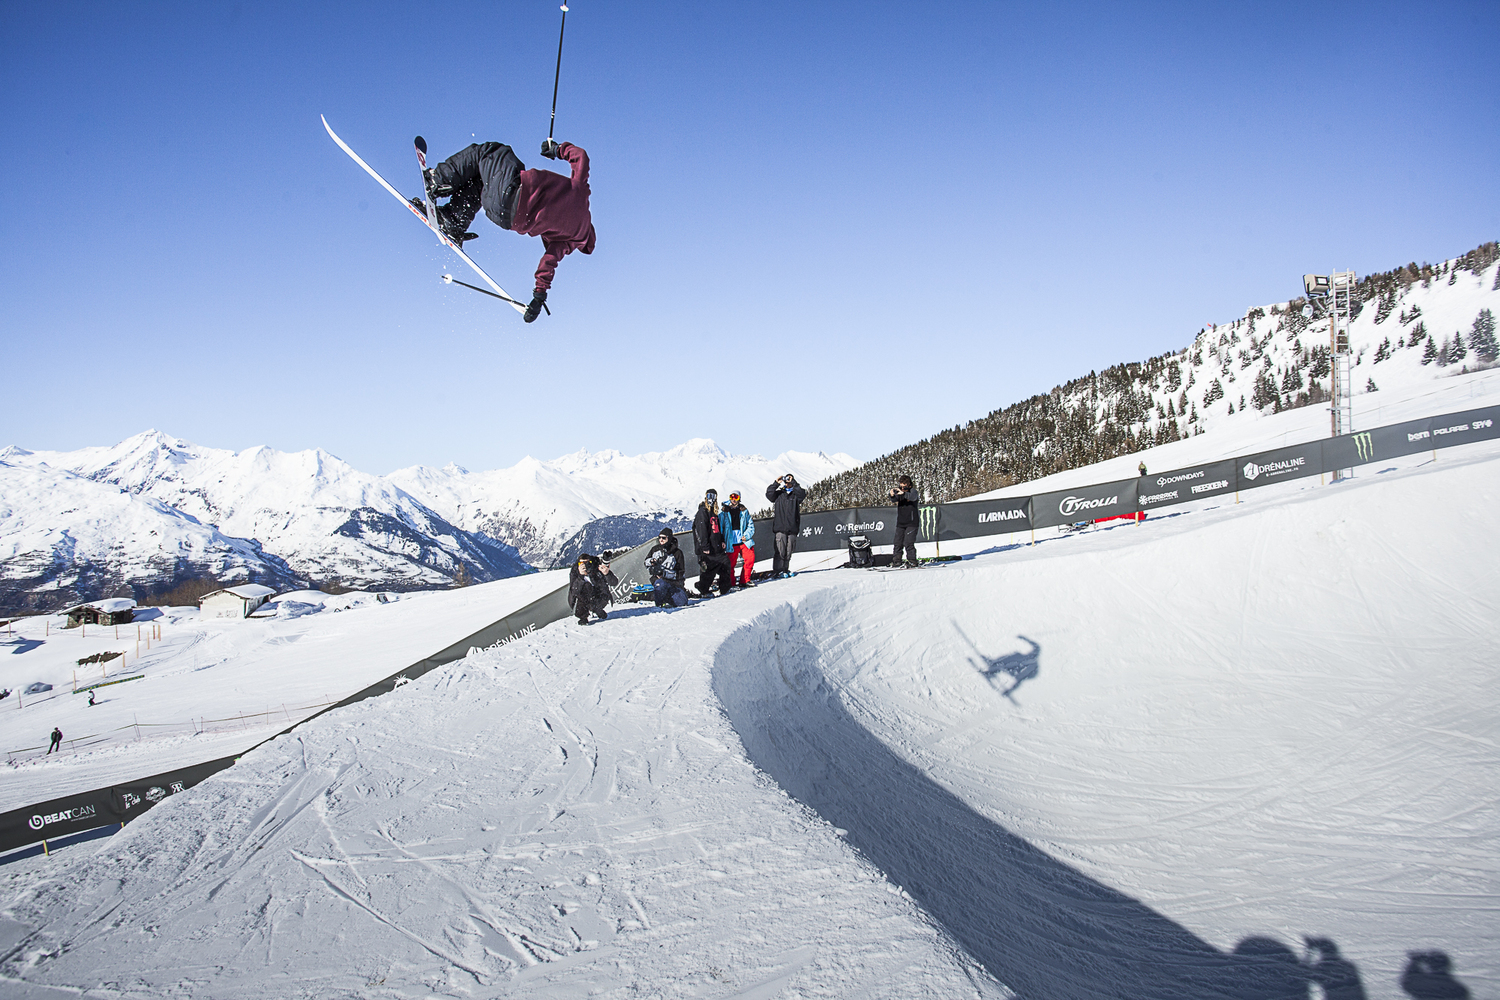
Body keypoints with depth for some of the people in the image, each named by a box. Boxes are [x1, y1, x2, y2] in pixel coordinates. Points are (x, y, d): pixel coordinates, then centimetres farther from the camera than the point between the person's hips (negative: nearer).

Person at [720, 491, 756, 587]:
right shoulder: (724, 512, 3)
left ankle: (744, 581, 8)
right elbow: (719, 527, 6)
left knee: (750, 559, -7)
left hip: (744, 541, 2)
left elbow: (751, 525, 10)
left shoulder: (744, 511, 8)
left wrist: (746, 535, -6)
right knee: (730, 564, -1)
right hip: (731, 543, -2)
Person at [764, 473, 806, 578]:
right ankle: (777, 570, -7)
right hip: (780, 527, -1)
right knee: (780, 549, -9)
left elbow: (802, 493, -10)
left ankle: (785, 569, 15)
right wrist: (777, 483, -5)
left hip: (792, 527, 1)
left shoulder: (796, 494, 11)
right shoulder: (779, 494, 12)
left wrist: (793, 483, -9)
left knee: (789, 550, 5)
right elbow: (769, 494, -3)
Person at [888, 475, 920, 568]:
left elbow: (913, 497, -26)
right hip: (900, 523, 4)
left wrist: (903, 493, -44)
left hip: (911, 523, -4)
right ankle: (896, 561, 13)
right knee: (897, 542, 4)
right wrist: (892, 495, -37)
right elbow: (895, 499, -12)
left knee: (909, 543, -12)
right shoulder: (898, 491, 8)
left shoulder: (913, 491, -3)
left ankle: (912, 561, -7)